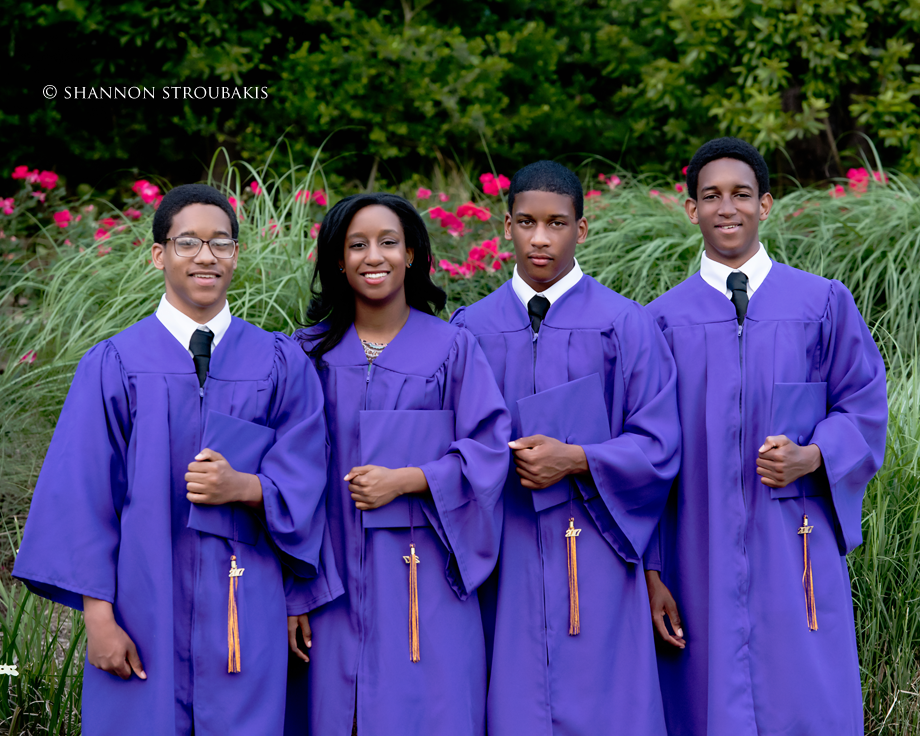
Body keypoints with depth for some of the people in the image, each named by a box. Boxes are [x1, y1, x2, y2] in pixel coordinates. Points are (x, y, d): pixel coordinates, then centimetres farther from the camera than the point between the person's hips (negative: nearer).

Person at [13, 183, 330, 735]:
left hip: (248, 610, 1)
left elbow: (303, 479, 5)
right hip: (146, 601, -1)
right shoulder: (115, 364, 2)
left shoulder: (282, 364, 6)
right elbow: (84, 494, -1)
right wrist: (97, 614, -7)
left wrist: (243, 487, -16)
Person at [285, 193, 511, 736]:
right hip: (337, 582, 1)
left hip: (426, 582, -1)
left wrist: (405, 480, -14)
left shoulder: (453, 348, 4)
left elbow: (490, 448, -1)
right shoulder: (311, 353, 7)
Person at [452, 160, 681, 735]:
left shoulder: (626, 326, 1)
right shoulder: (473, 330, 7)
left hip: (595, 557, -2)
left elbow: (658, 448, -2)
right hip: (505, 560, 2)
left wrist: (574, 460, -14)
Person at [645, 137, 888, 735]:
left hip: (797, 551, 0)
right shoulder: (665, 321, 6)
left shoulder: (824, 303, 5)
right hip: (699, 558, 0)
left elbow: (864, 406, 7)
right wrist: (650, 572, 0)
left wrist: (812, 457, -14)